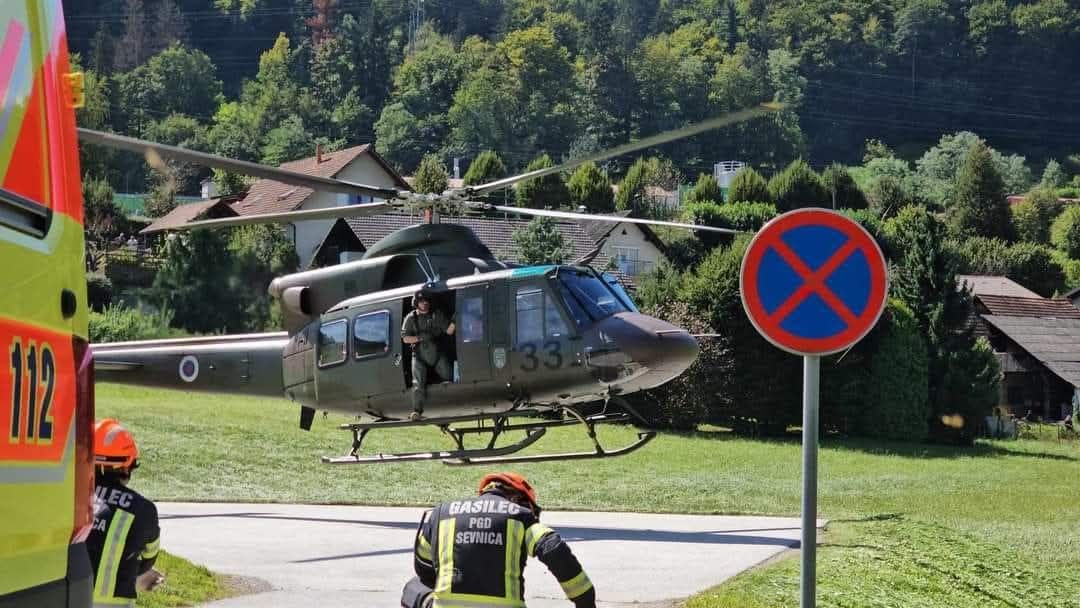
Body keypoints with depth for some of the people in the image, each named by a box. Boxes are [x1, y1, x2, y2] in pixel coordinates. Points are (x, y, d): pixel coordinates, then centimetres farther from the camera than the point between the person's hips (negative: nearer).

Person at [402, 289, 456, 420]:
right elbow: (405, 338, -1)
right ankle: (417, 411, -21)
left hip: (437, 354, 2)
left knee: (448, 376, -3)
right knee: (418, 382, -14)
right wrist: (420, 338, -16)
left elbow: (449, 331, 3)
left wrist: (453, 322, -17)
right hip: (420, 356, -2)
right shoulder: (411, 318, 4)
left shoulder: (437, 315, 7)